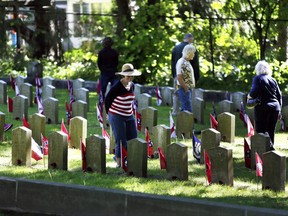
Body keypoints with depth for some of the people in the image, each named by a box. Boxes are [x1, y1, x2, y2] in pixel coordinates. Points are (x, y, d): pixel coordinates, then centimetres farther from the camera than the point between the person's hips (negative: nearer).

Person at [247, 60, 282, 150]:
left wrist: (249, 96, 4)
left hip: (263, 108, -6)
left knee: (261, 130, -3)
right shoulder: (273, 80, 13)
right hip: (275, 108, 6)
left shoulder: (257, 79, -4)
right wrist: (279, 110, 19)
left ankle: (269, 147, -19)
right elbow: (279, 96, 14)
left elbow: (254, 92, -17)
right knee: (271, 131, 12)